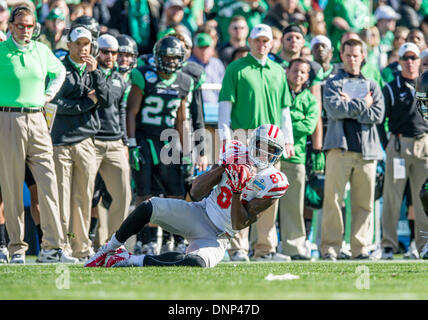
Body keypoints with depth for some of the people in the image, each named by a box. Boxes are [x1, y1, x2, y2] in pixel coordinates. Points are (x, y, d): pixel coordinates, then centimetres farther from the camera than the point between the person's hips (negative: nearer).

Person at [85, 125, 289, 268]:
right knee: (149, 208, -22)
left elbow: (240, 224, -12)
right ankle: (109, 249, -3)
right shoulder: (238, 155, 3)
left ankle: (131, 261, -23)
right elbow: (196, 192, -1)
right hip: (199, 213, 4)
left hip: (215, 238, -4)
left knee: (195, 264, -36)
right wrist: (223, 168, -13)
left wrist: (237, 190, -23)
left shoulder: (271, 184, -8)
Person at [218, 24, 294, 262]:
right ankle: (239, 247, -6)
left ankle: (266, 248, 10)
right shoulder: (236, 69, 3)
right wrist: (225, 136, -9)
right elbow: (225, 104, 0)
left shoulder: (278, 71, 18)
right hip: (244, 136, -5)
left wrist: (288, 139, 15)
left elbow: (284, 108, 21)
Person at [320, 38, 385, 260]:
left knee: (364, 202, 1)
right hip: (340, 147, -3)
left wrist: (350, 106, -4)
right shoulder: (333, 83, 11)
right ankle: (330, 247, -7)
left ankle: (360, 248, 6)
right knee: (333, 198, -9)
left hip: (367, 150, 3)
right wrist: (362, 104, -3)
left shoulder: (372, 85, 19)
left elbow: (378, 115, 3)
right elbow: (334, 110, -8)